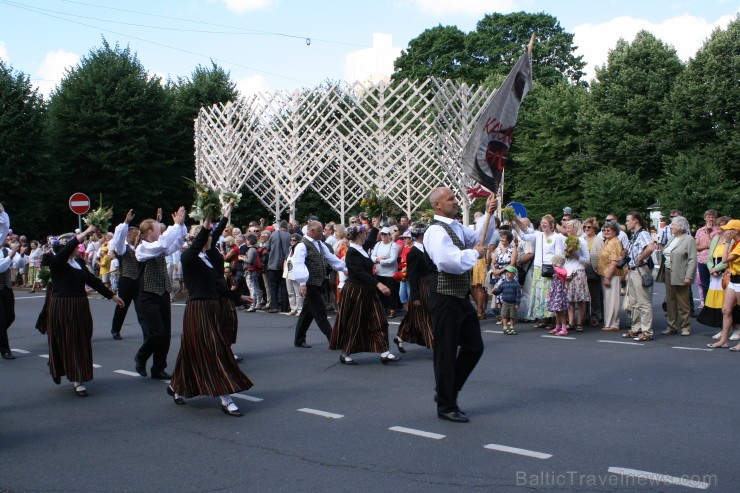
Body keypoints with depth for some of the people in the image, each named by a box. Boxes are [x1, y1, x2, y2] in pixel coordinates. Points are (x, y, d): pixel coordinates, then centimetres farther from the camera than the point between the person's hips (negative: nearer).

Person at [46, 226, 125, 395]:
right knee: (67, 342, -2)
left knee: (82, 342, 7)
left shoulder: (79, 262, 11)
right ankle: (56, 368, 20)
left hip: (80, 308, 6)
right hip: (62, 308, -6)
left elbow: (93, 280, 15)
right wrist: (86, 232, -35)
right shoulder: (57, 263, -9)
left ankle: (77, 380, 19)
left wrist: (112, 296, 14)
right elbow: (66, 249, -30)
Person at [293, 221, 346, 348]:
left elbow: (331, 258, 20)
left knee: (308, 312, 14)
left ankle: (299, 340, 23)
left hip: (318, 283, 9)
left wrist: (344, 268, 15)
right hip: (310, 284, -9)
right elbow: (299, 265, -21)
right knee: (320, 312, -5)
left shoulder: (320, 244, 14)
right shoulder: (302, 245, -13)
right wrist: (302, 283, -28)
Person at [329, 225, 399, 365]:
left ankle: (384, 353, 1)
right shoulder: (352, 252, -20)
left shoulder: (361, 250, 7)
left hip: (367, 292, 9)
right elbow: (360, 272, -30)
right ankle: (345, 354, 17)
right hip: (355, 292, -9)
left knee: (378, 320, 2)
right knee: (352, 323, 2)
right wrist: (378, 284, -36)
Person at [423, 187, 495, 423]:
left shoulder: (457, 227, 11)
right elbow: (450, 261, -31)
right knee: (446, 352, 2)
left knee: (474, 347, 17)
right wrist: (474, 252, -15)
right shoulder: (436, 231, -18)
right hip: (445, 298, -9)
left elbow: (478, 238, 26)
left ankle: (448, 392, 31)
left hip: (462, 297, 9)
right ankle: (446, 406, 15)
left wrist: (488, 215, 13)